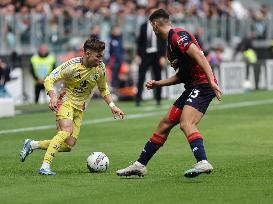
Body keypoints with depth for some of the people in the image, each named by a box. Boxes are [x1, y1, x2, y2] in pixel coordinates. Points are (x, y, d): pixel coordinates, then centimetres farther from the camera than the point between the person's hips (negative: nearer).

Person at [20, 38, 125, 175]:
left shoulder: (100, 68, -3)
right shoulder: (72, 65, -18)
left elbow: (103, 89, 15)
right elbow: (49, 80, -17)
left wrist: (112, 106, 4)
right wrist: (53, 96, -34)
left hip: (79, 107, 6)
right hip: (66, 101, -6)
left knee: (69, 145, -4)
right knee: (66, 131, -32)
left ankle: (32, 144, 15)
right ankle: (45, 166, -32)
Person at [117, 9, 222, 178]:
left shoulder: (178, 35, -11)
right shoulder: (171, 42, 21)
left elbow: (199, 57, -22)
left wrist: (212, 81, -29)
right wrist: (158, 83, 22)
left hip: (203, 85, -10)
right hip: (192, 87, 10)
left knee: (186, 124, -28)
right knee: (165, 124, 12)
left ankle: (203, 163, -42)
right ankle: (140, 165, 19)